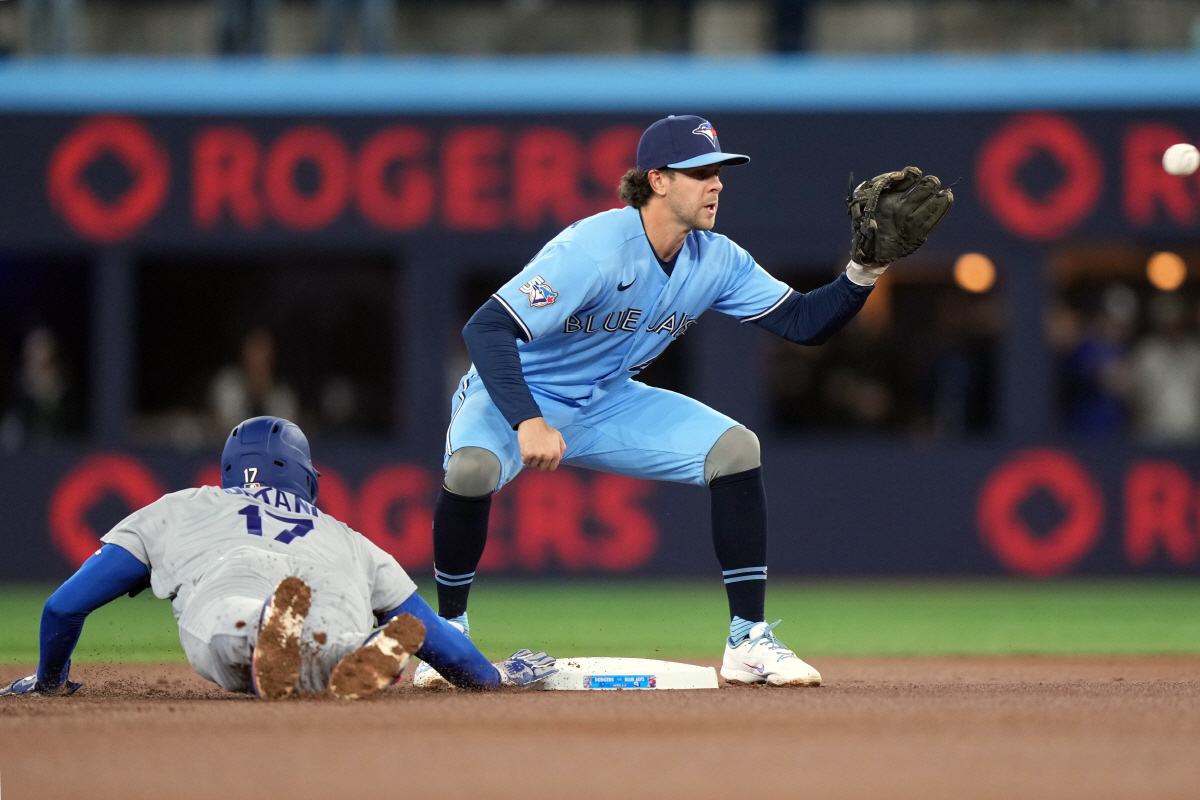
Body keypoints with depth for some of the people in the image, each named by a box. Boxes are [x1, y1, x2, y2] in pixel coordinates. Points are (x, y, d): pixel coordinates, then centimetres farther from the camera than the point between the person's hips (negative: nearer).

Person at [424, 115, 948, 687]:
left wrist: (863, 272, -22)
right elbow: (487, 328, -35)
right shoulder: (594, 250, -30)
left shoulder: (716, 260, -8)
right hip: (517, 398, -6)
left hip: (606, 403, 6)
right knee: (472, 467, -38)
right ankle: (449, 630, -13)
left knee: (736, 448, -12)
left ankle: (748, 641, -6)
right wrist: (528, 422, -47)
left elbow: (802, 323, -4)